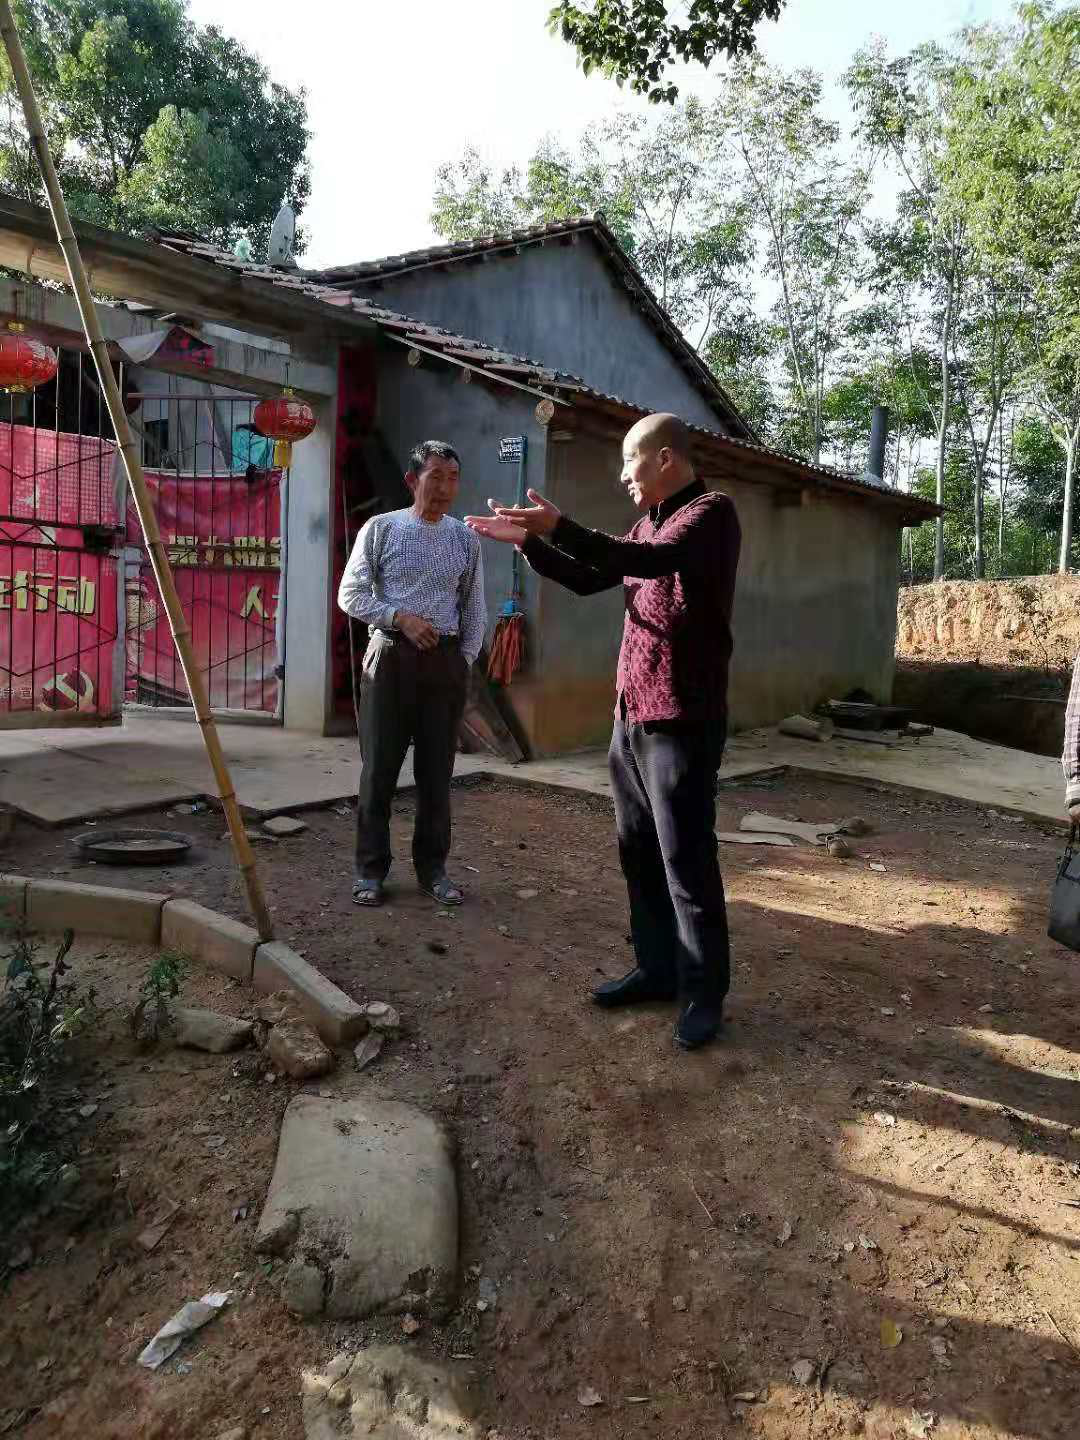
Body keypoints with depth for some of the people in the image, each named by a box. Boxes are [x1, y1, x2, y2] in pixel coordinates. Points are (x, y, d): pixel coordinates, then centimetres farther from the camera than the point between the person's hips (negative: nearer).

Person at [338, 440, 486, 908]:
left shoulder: (465, 538, 10)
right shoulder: (381, 528, 2)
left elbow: (474, 608, 14)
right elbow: (350, 594, 0)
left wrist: (465, 659, 6)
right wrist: (400, 617, -12)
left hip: (446, 660, 3)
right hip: (391, 656, -2)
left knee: (437, 770, 7)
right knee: (379, 767, 1)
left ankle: (432, 868, 19)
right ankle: (371, 869, 13)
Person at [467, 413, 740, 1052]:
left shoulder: (712, 512, -9)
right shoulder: (648, 525, 18)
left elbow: (655, 561, -27)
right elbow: (588, 579, 23)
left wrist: (559, 527, -31)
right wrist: (527, 540, 12)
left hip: (682, 718, -9)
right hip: (632, 714, 9)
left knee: (685, 857, -3)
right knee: (638, 848, 12)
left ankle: (704, 992, 9)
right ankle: (658, 968, 25)